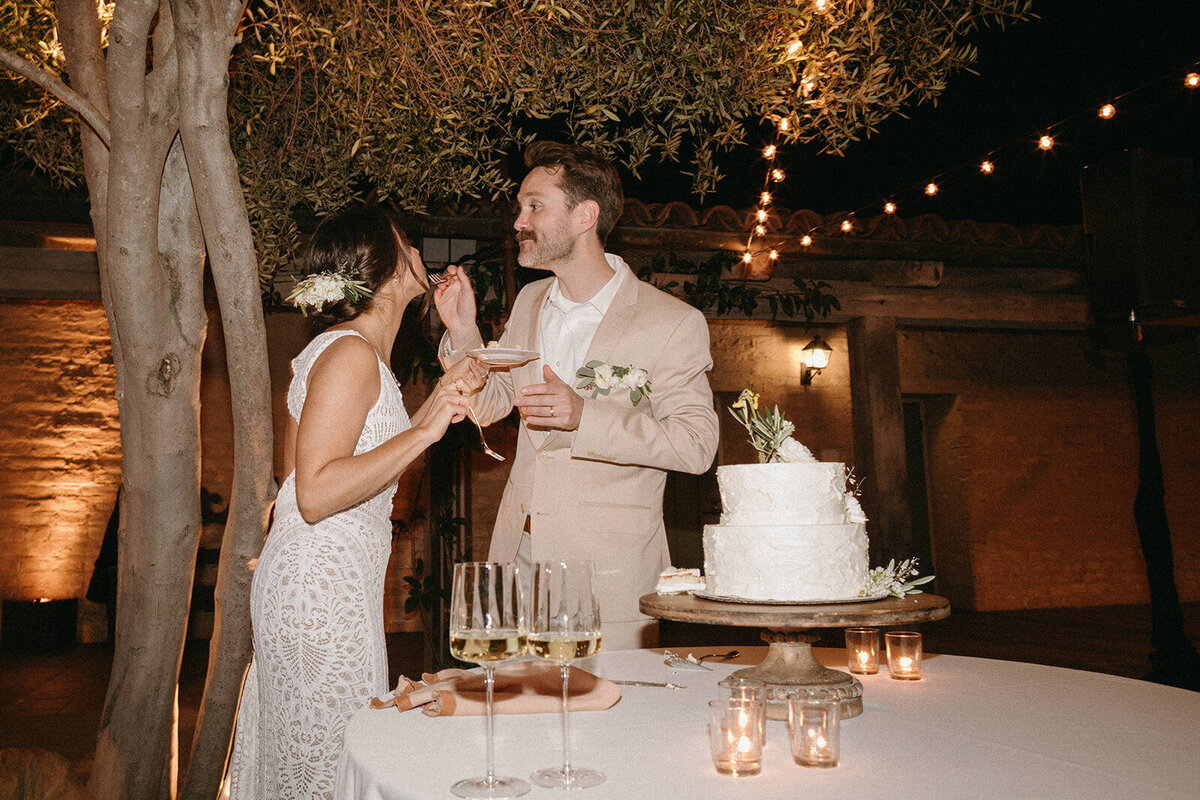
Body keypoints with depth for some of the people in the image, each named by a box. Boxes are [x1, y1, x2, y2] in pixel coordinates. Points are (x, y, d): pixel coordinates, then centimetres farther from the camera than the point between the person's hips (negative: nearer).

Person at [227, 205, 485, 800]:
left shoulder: (344, 350, 14)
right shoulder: (350, 354, -16)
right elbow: (316, 494, -24)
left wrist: (436, 404, 14)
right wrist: (425, 431, -24)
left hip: (314, 579, 10)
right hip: (324, 588, -10)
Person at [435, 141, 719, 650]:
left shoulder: (673, 323, -10)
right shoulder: (530, 303, 10)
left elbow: (696, 445, -13)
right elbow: (488, 404, 16)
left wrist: (585, 416, -23)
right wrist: (463, 331, -1)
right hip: (518, 551, 5)